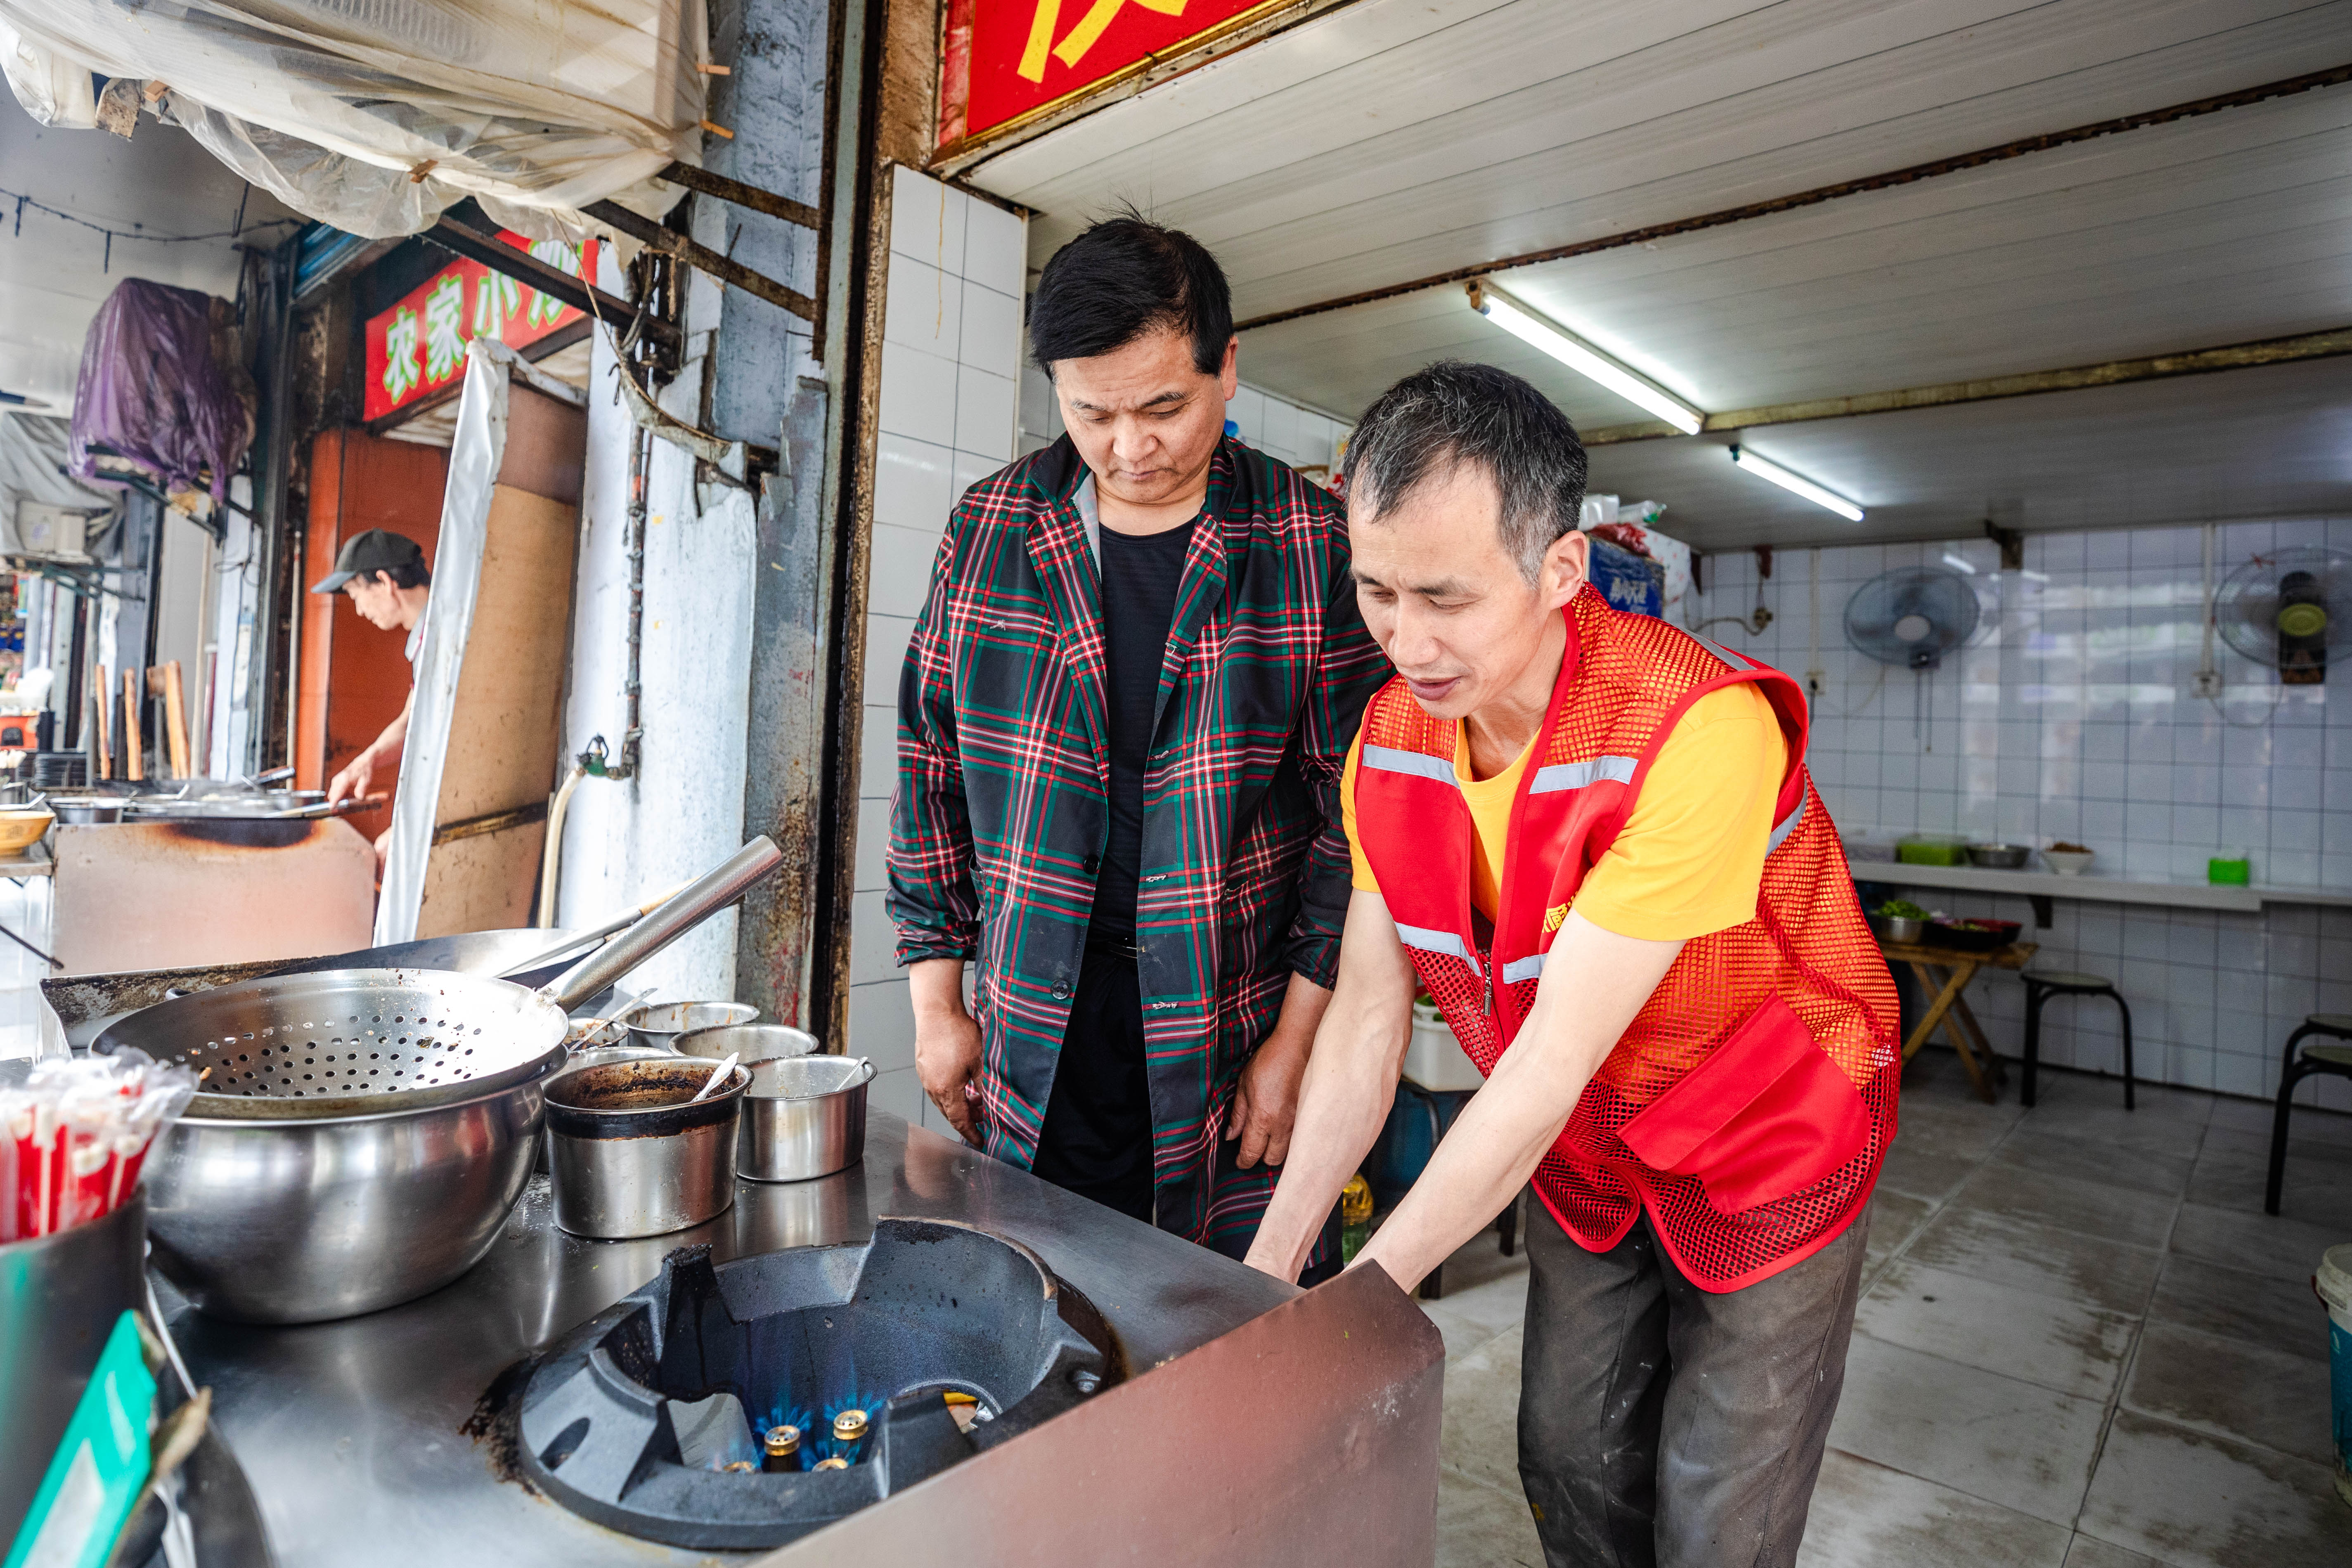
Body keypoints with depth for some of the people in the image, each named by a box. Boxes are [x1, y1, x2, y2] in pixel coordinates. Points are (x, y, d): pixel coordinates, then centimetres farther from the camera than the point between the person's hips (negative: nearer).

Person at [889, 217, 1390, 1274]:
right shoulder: (989, 528, 2)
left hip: (1237, 1041, -2)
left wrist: (1299, 1033, -7)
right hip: (1037, 1031, 2)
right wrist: (935, 998, 6)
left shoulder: (1313, 545, -5)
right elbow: (933, 764, 7)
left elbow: (1355, 804, -4)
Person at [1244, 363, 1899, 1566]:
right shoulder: (1390, 737, -13)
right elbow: (1366, 1016, -10)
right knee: (1570, 1465, 16)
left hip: (1767, 1144, -4)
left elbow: (1551, 1061, -32)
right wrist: (1273, 1257, -14)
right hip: (1584, 1148, 5)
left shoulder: (1700, 730, -34)